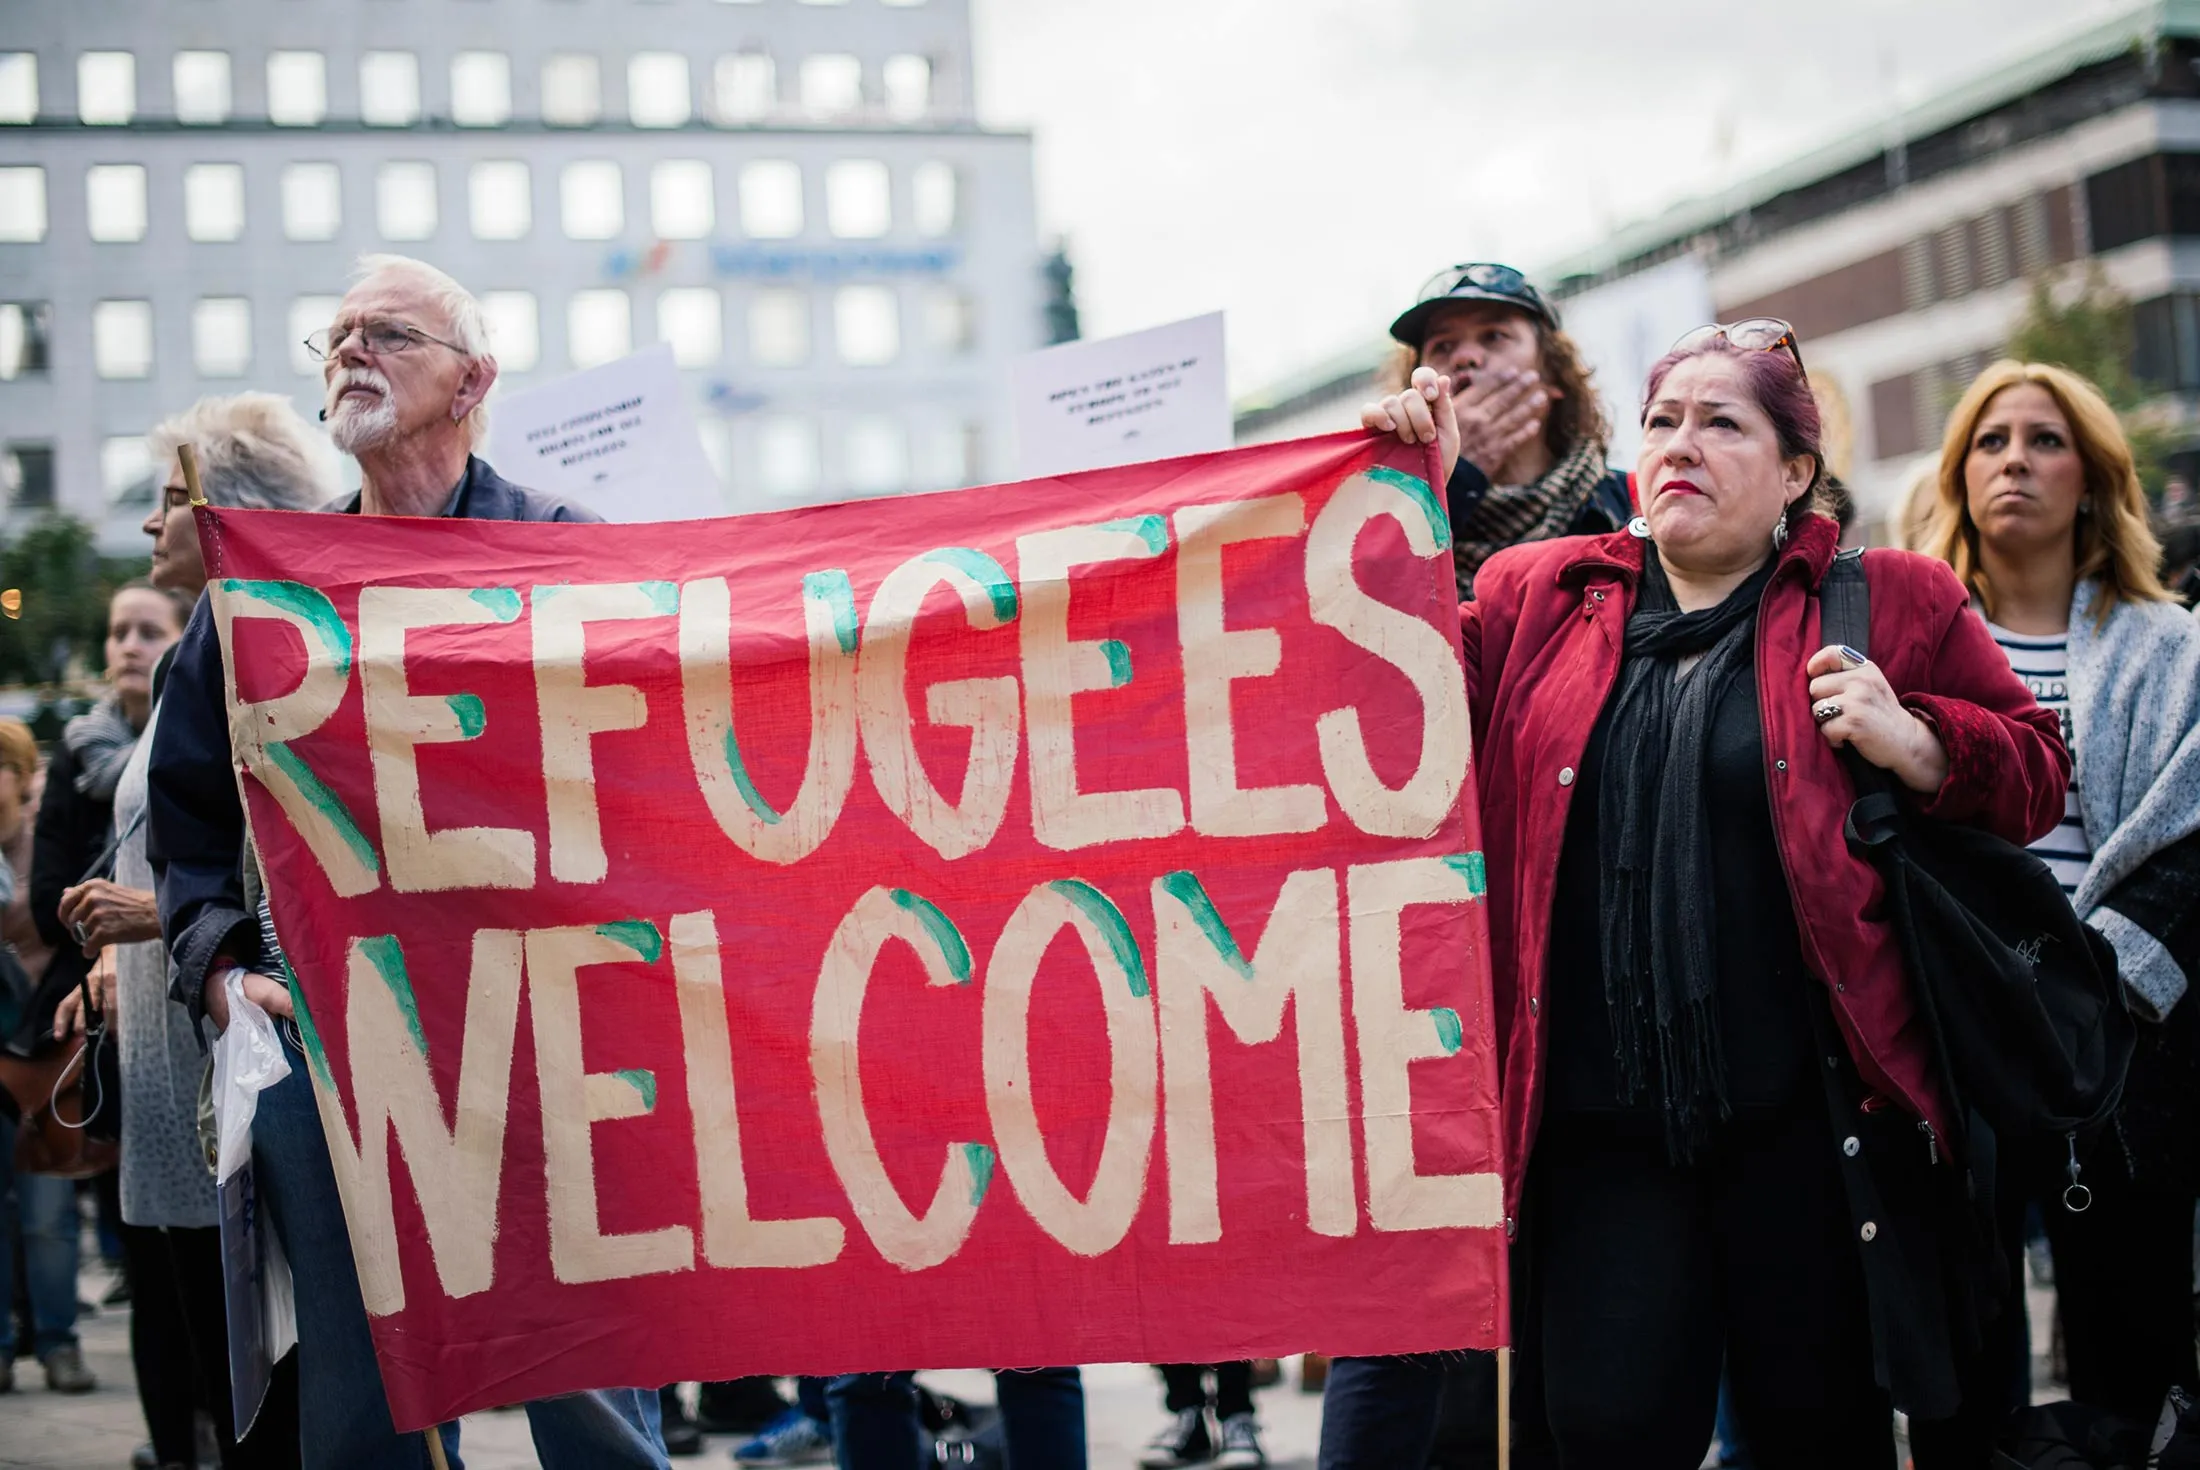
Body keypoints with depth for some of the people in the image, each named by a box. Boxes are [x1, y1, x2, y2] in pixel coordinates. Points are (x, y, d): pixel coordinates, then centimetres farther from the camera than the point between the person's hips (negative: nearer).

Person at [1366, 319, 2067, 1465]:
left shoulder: (1893, 602, 7)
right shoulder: (1537, 595, 12)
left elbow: (2033, 776, 10)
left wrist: (1914, 744, -10)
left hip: (1805, 1111, -1)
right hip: (1595, 1118, 1)